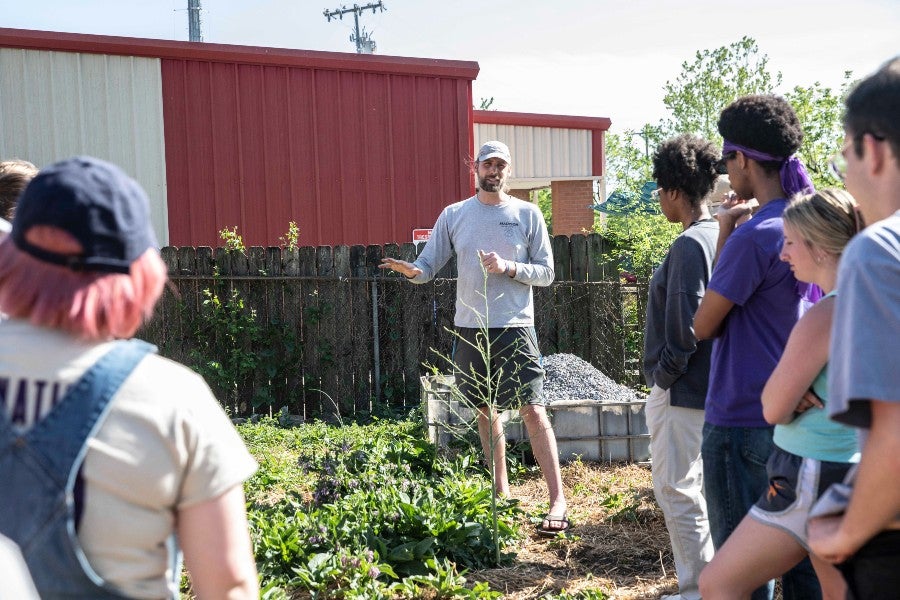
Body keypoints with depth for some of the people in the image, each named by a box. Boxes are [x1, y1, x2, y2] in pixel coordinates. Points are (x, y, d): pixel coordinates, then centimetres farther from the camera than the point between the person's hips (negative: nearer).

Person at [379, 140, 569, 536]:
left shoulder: (528, 214, 1)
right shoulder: (453, 215, 7)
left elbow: (546, 273, 1)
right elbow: (429, 265, 5)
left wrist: (508, 267, -15)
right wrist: (411, 270, -18)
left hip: (515, 327, -3)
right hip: (470, 328, 3)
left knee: (533, 410, -10)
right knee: (486, 411, 13)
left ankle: (557, 502, -8)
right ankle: (501, 492, 28)